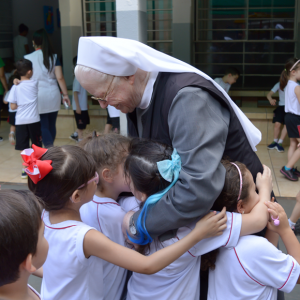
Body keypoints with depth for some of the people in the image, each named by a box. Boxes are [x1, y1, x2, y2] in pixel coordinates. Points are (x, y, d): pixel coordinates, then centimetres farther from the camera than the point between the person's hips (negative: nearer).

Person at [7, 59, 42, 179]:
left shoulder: (15, 87, -2)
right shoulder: (35, 83, -2)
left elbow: (13, 106, -3)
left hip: (20, 120, 1)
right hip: (34, 119, -1)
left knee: (23, 147, 8)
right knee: (37, 146, 11)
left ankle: (25, 169, 12)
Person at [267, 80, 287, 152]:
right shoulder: (279, 84, 2)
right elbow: (269, 94, 0)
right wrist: (270, 99, -24)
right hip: (281, 106, 1)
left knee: (287, 124, -15)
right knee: (277, 123, -14)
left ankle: (280, 143, -7)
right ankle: (275, 141, 3)